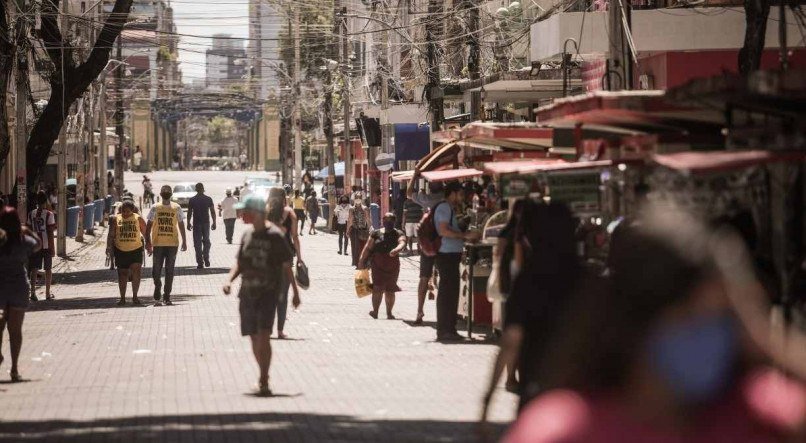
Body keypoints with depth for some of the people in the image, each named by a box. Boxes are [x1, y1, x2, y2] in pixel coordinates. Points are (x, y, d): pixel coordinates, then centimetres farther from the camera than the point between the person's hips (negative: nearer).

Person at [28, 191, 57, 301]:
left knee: (34, 269, 4)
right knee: (48, 269, 10)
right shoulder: (49, 214, -9)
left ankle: (33, 292, -9)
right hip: (46, 245, -2)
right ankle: (48, 294, 15)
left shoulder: (31, 214, 1)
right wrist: (52, 248, -6)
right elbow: (50, 231, -10)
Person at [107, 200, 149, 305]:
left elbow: (145, 233, 6)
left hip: (136, 250, -1)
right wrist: (109, 247, -9)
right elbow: (111, 235, 2)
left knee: (136, 271, -13)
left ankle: (135, 296, -2)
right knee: (122, 274, 6)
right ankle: (122, 298, 15)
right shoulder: (116, 219, 3)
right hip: (120, 251, 1)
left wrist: (148, 245, 2)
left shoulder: (138, 219, 1)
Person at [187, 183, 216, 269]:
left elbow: (189, 213, -1)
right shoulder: (208, 199, -1)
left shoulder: (192, 200, -4)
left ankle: (200, 263, 0)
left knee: (197, 243, 3)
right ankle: (206, 260, 9)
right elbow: (212, 212, 0)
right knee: (206, 241, 18)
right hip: (206, 223, 1)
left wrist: (188, 223, 8)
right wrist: (214, 222, 8)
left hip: (196, 223, -1)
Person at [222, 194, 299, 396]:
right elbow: (240, 264, 17)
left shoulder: (274, 235, -8)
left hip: (268, 293, -6)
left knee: (263, 336, -16)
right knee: (254, 338, 12)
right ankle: (263, 375, 28)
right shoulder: (247, 235, 9)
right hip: (248, 292, 6)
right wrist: (229, 280, -1)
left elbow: (286, 266, -2)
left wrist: (295, 292, 1)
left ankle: (264, 381, -16)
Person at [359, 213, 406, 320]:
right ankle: (375, 311, -8)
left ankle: (389, 313, 15)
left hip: (392, 265, 0)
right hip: (377, 265, 0)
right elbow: (368, 248, 4)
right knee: (378, 288, -10)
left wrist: (397, 250, -41)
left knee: (390, 290, 7)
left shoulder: (398, 234, 2)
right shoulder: (376, 234, 5)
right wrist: (362, 260, -5)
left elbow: (402, 243, -19)